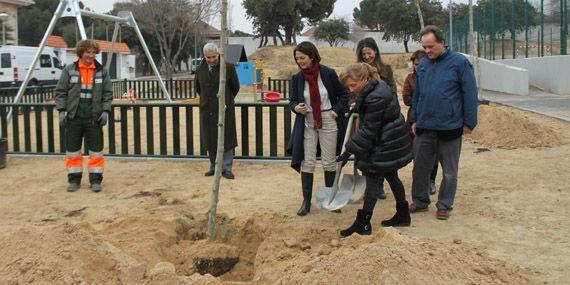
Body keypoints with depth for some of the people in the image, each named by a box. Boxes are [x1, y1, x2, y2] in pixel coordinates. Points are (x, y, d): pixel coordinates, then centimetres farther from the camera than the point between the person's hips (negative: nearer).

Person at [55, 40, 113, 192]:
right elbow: (61, 92, 2)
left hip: (94, 118, 0)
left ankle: (96, 179, 13)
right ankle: (74, 179, 18)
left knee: (96, 150, 3)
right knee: (73, 150, 7)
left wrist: (105, 111, -7)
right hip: (74, 118, 0)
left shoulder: (102, 71, 4)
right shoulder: (69, 70, 2)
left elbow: (108, 94, 4)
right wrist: (61, 110, -7)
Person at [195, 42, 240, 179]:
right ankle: (214, 167, 20)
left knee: (226, 140, -2)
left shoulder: (228, 68, -7)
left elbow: (235, 87, 6)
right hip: (207, 110, 4)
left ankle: (226, 168, 4)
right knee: (209, 140, 8)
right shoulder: (200, 70, 5)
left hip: (224, 110, -4)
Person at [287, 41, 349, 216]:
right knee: (307, 162, 0)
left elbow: (343, 94, 2)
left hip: (328, 122, -1)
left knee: (329, 162, 7)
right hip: (307, 123, 2)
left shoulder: (329, 74, -9)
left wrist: (336, 111, -9)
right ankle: (306, 201, 10)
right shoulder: (297, 78, -2)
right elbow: (293, 100, 7)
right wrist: (296, 107, -15)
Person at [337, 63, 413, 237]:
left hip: (385, 145, -10)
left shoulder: (375, 98, -28)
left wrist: (349, 151, -19)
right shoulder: (378, 86, 3)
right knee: (391, 176, 18)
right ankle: (403, 216, 30)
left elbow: (368, 130, -23)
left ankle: (363, 223, -1)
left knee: (372, 177, -6)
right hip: (393, 142, 10)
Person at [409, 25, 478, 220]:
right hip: (424, 127, 5)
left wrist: (469, 122, -8)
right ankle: (420, 200, 26)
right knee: (420, 167, 11)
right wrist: (414, 119, 14)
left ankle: (444, 205, 22)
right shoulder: (423, 64, 7)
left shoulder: (459, 63, -9)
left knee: (449, 171, 8)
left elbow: (470, 94, -8)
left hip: (450, 128, -4)